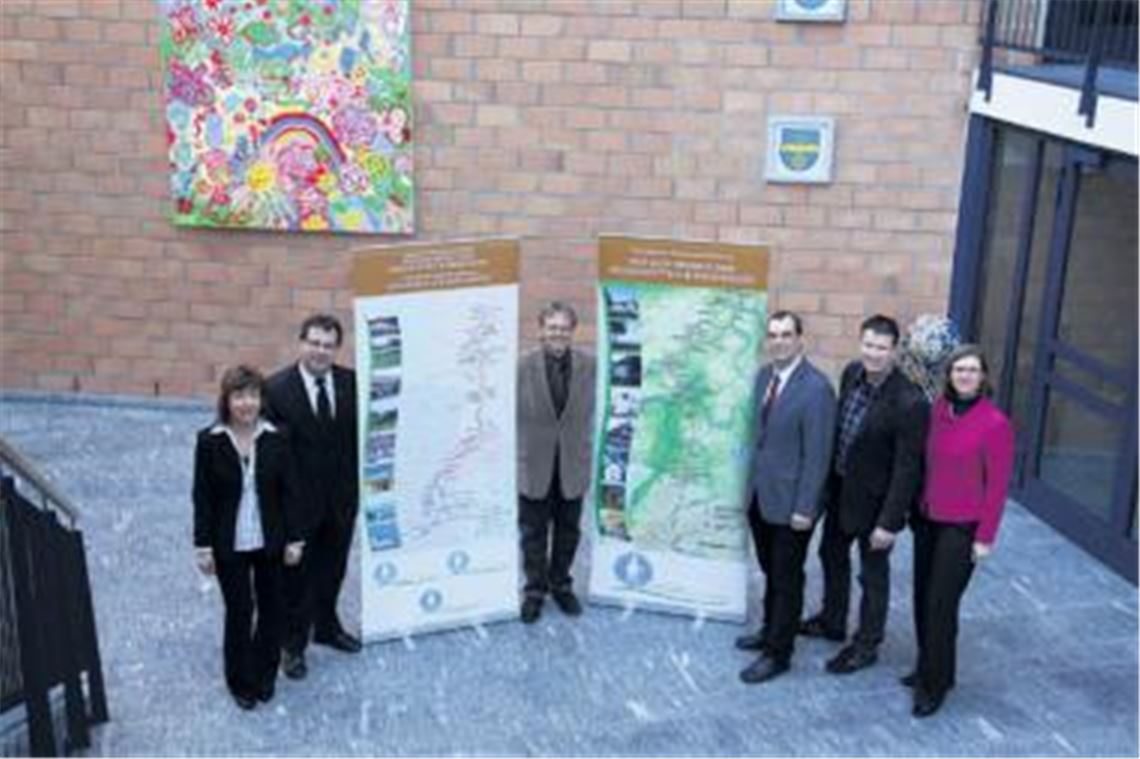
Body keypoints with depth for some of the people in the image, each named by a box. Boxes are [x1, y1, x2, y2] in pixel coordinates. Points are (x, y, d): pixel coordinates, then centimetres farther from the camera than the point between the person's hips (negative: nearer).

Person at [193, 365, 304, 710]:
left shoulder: (275, 439, -8)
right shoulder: (210, 441, -11)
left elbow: (288, 491, -2)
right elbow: (202, 497, -6)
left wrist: (293, 538, -2)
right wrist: (203, 546, -6)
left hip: (269, 541, 2)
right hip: (230, 544, -2)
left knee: (271, 607, 13)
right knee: (239, 611, 6)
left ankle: (265, 675, 33)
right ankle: (241, 682, 25)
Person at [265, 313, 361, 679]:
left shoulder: (351, 382, -3)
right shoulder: (277, 388, -14)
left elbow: (360, 433, 2)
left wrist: (359, 484, -3)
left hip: (341, 497, 4)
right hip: (298, 498, -4)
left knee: (333, 569, 21)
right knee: (296, 576, 10)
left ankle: (327, 626, 43)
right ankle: (293, 644, 26)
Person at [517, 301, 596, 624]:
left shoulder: (589, 366, -4)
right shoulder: (523, 367, -9)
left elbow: (592, 413, -1)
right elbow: (512, 416, -5)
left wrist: (588, 457, -4)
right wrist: (514, 460, -5)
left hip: (572, 466, 2)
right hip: (534, 465, -1)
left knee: (568, 530, 15)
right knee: (533, 532, 11)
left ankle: (561, 584, 34)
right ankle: (535, 589, 27)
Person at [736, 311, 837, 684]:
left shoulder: (816, 388, -20)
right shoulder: (764, 375, 4)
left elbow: (817, 454, -19)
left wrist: (804, 508, -18)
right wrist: (751, 481, 10)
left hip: (789, 500, -7)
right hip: (760, 494, 7)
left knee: (787, 579, 7)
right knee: (770, 572, 22)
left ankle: (778, 653, 19)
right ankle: (770, 631, 39)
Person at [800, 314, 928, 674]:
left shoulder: (909, 402, -28)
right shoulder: (852, 373, -7)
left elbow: (907, 467, -23)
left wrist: (889, 522, -20)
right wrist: (829, 480, 14)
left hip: (873, 499, -7)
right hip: (840, 487, 7)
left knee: (873, 574, 12)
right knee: (832, 555, 25)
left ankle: (866, 645, 32)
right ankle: (832, 621, 48)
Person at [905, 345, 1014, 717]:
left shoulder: (995, 423, -14)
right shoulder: (937, 410, 0)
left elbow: (997, 484, -11)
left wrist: (985, 536, -10)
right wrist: (915, 509, 9)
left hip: (962, 528, -5)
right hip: (927, 519, 5)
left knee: (941, 604, -1)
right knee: (923, 598, 13)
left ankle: (934, 686, 15)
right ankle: (930, 669, 32)